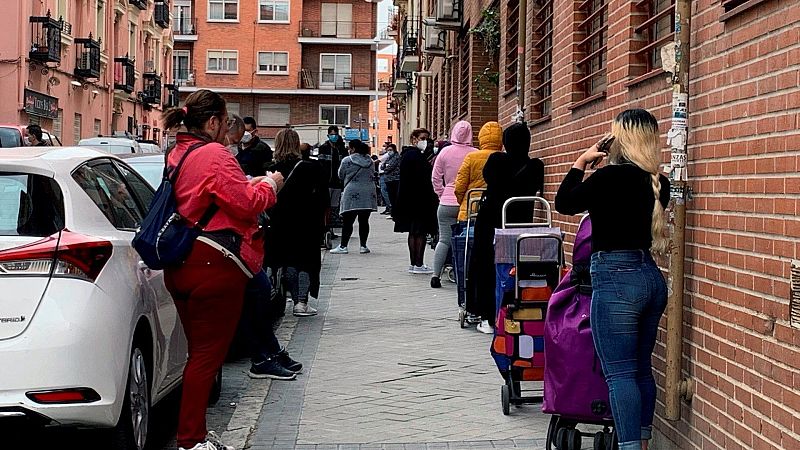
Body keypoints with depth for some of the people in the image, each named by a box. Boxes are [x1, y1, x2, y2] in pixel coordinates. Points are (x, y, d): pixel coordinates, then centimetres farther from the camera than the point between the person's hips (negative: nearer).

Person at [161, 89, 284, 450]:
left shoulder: (178, 154, 15)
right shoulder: (214, 154, -14)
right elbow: (246, 203, -15)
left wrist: (249, 185, 16)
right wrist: (269, 185, 2)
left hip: (181, 265, 9)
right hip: (214, 265, -9)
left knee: (200, 350, 17)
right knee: (208, 354, -3)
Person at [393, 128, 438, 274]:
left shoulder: (407, 154, 15)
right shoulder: (416, 156, -16)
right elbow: (422, 180, -20)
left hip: (408, 200, 10)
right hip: (419, 200, -10)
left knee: (413, 232, 13)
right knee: (420, 233, -6)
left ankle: (414, 263, 17)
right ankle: (418, 264, -4)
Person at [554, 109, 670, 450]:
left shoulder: (612, 176, -15)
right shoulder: (657, 182, 7)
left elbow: (564, 203, -5)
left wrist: (581, 162, 6)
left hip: (616, 279, -8)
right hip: (652, 277, 8)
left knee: (620, 374, -5)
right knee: (641, 370, 15)